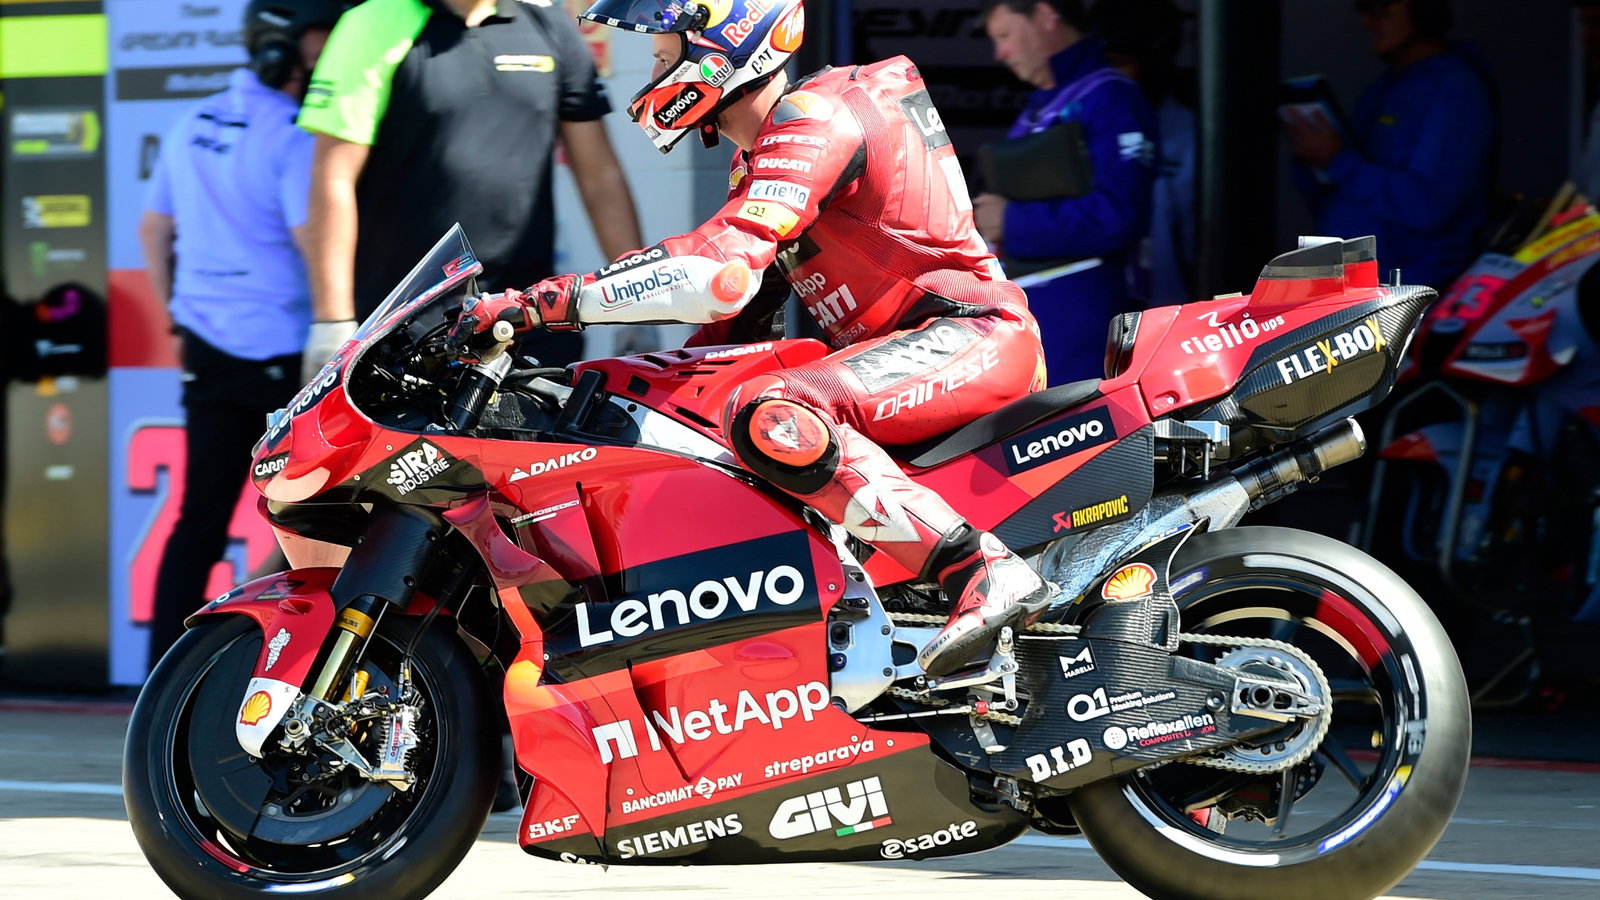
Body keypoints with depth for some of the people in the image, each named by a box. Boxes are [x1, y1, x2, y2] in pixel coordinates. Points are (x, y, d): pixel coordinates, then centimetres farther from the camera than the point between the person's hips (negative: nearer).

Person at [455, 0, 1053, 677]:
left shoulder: (814, 117, -14)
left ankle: (983, 572, -37)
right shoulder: (758, 152, 19)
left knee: (767, 419, -33)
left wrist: (542, 302, -28)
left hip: (973, 334, -11)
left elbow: (722, 273, -28)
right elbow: (740, 315, 26)